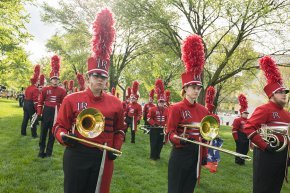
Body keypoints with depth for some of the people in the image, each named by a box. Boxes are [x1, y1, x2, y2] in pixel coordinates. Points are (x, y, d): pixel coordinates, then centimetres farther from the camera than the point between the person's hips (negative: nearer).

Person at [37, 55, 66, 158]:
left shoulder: (62, 91, -1)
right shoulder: (45, 89, 0)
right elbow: (40, 102, 3)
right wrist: (39, 114, -3)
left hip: (56, 112, 0)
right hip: (46, 112, 0)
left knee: (52, 132, 9)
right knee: (43, 131, 6)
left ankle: (49, 151, 21)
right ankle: (41, 150, 18)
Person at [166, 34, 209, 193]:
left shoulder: (203, 110, 6)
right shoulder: (176, 108, -12)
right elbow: (170, 133, -14)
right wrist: (181, 140, -33)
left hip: (196, 155, 6)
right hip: (180, 155, -6)